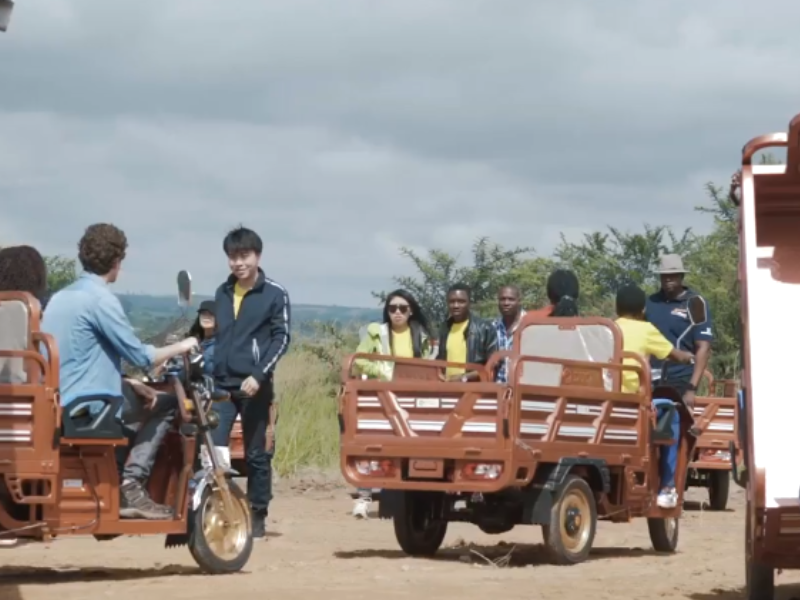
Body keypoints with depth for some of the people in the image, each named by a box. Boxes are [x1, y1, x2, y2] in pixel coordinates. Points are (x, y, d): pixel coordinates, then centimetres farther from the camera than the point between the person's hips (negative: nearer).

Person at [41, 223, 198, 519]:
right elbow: (140, 356, -13)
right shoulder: (100, 298, -14)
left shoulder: (61, 297, 14)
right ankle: (131, 486, -6)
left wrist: (129, 384, 15)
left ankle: (121, 485, 13)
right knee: (165, 405, 2)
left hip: (57, 405, 9)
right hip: (88, 407, -9)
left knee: (145, 401, 24)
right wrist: (180, 347, 3)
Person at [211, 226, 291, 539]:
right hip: (221, 384, 3)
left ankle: (258, 516, 13)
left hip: (254, 386, -3)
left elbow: (281, 338, -7)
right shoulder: (222, 293, 14)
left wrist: (259, 375, -17)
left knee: (257, 454, 4)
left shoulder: (275, 294, -2)